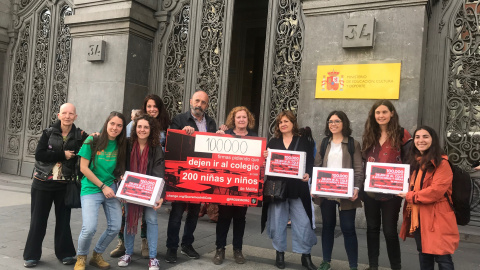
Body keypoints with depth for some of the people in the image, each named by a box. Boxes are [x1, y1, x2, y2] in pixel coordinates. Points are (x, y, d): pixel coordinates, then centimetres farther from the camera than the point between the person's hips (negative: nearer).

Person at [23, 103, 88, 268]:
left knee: (63, 219, 10)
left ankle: (64, 253, 24)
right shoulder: (48, 133, -3)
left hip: (65, 185, 0)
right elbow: (39, 154, -12)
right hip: (43, 183, 0)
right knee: (38, 219, 8)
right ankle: (32, 254, 22)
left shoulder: (81, 135, -2)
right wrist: (62, 155, -19)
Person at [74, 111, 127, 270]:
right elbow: (83, 168, -8)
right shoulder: (92, 141, -7)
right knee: (89, 229, -15)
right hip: (91, 189, -4)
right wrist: (103, 186, -11)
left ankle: (97, 255, 27)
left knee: (115, 227, 1)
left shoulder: (121, 146, 4)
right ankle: (81, 257, 16)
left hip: (111, 189, 4)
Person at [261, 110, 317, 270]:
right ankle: (280, 254, 22)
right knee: (278, 222, 8)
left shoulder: (303, 142, 7)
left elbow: (310, 163, 3)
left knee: (303, 222, -1)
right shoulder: (273, 142, 11)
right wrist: (264, 158, -12)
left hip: (297, 189, -1)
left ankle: (306, 255, 13)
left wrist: (308, 174, -16)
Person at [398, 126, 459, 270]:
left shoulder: (442, 163, -11)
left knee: (442, 258, -4)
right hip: (418, 216, 8)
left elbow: (437, 190, -21)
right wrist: (405, 193, 8)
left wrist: (410, 196, -13)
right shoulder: (415, 162, 13)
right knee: (424, 255, 16)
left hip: (436, 217, -7)